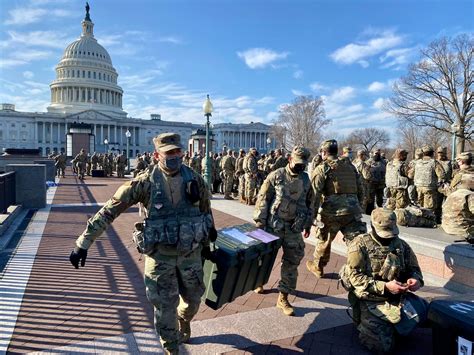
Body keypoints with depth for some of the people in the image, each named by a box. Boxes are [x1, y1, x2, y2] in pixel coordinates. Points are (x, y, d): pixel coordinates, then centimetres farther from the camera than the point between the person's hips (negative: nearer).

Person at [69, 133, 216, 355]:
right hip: (160, 255, -3)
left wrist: (207, 240, 18)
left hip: (191, 252, 3)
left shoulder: (194, 179, -6)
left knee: (192, 298, 20)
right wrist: (84, 243, -14)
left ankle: (184, 322, 55)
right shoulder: (145, 182, -15)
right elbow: (110, 210, -13)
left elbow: (206, 210, 9)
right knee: (165, 307, 7)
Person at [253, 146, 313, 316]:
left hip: (294, 227, 3)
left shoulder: (306, 179, 5)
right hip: (273, 225, -3)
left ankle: (283, 297, 15)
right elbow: (262, 199, -8)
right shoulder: (276, 176, -8)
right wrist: (259, 221, -11)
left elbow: (309, 202, 15)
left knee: (292, 261, 4)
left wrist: (308, 224, 14)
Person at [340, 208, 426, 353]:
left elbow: (414, 268, 17)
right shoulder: (360, 245, -11)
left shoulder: (401, 245, 5)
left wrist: (416, 279, -7)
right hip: (370, 302, -5)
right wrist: (385, 287, -24)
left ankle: (391, 324, 13)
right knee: (383, 345, -16)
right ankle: (365, 324, 17)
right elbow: (355, 277, -16)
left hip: (397, 298, 6)